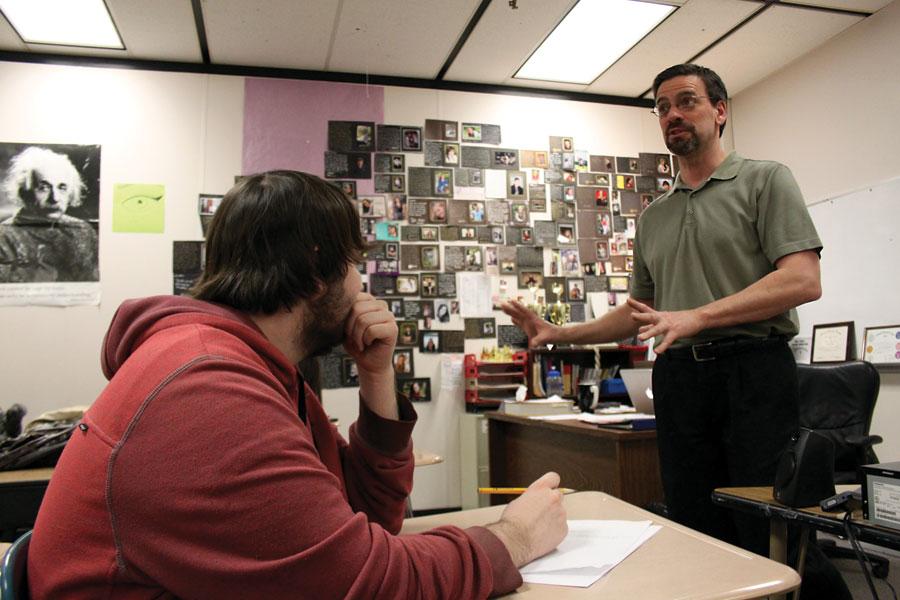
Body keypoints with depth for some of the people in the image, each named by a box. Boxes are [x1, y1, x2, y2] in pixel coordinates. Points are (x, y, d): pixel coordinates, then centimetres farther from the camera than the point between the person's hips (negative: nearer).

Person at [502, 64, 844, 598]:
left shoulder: (765, 180, 4)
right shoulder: (653, 216, 19)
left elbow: (804, 281, -10)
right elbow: (639, 313, 21)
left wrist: (696, 317, -20)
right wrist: (560, 334, 10)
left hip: (753, 369, -4)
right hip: (677, 378, 5)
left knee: (769, 535, -2)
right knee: (698, 533, 8)